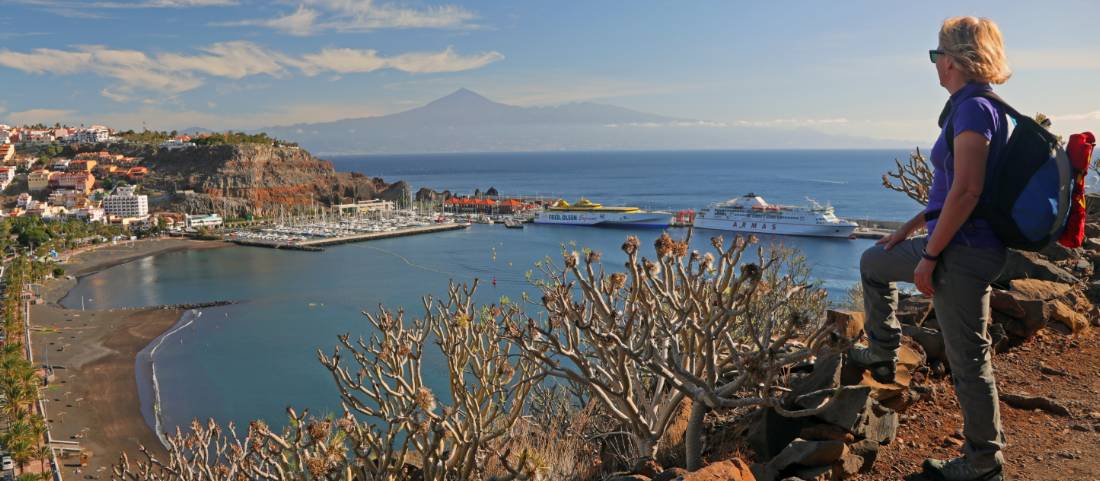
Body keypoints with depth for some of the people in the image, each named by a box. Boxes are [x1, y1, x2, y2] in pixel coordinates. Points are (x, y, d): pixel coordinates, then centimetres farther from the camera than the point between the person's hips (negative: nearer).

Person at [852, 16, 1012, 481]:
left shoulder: (973, 108, -19)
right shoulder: (974, 107, 12)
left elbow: (966, 190, -25)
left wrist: (928, 256, -20)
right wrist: (914, 226, 22)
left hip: (964, 251, -10)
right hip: (958, 244, 10)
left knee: (968, 357, 2)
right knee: (873, 262, 25)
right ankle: (883, 354, 35)